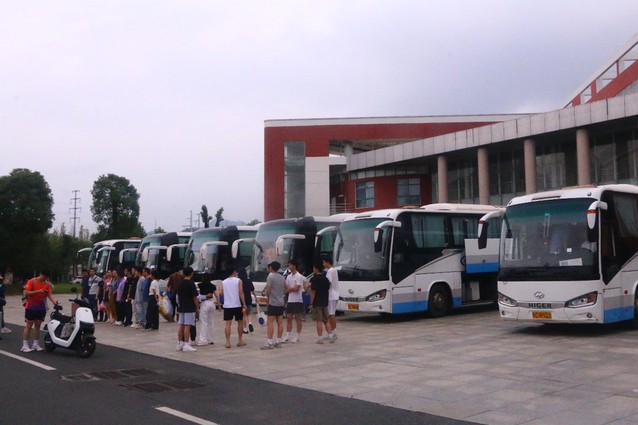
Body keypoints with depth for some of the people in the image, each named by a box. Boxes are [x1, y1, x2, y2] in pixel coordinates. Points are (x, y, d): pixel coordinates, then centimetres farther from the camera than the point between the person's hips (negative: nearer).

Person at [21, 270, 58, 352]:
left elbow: (50, 294, -4)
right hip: (31, 307, -5)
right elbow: (26, 293, -16)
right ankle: (25, 345, 0)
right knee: (29, 325, -2)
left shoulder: (47, 284, 4)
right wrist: (38, 291, -25)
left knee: (38, 325, 9)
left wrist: (55, 301, -23)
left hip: (41, 308, 5)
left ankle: (36, 344, 16)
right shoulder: (32, 281, -10)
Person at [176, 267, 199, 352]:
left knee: (181, 326, 10)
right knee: (187, 326, -7)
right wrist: (197, 307, -4)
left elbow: (178, 296, 15)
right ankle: (186, 345, -8)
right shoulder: (191, 284, -11)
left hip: (181, 308, 7)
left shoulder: (180, 284, 10)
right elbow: (194, 297, -12)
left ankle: (180, 343, 14)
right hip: (190, 308, -7)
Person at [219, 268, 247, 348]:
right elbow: (241, 293, -10)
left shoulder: (224, 282, 7)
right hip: (237, 305, -2)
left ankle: (228, 342, -4)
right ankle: (240, 341, 18)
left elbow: (220, 293, 3)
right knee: (240, 322, 13)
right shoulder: (238, 280, -3)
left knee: (228, 323, 2)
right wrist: (244, 305, -8)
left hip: (227, 305, 2)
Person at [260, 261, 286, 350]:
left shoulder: (270, 276, -10)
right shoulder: (282, 277, 11)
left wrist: (268, 296, 5)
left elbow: (268, 290, -13)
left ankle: (269, 342, -11)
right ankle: (278, 341, 13)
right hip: (281, 303, 7)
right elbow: (285, 288, 23)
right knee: (280, 322, 8)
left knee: (270, 322, -7)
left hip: (273, 303, -7)